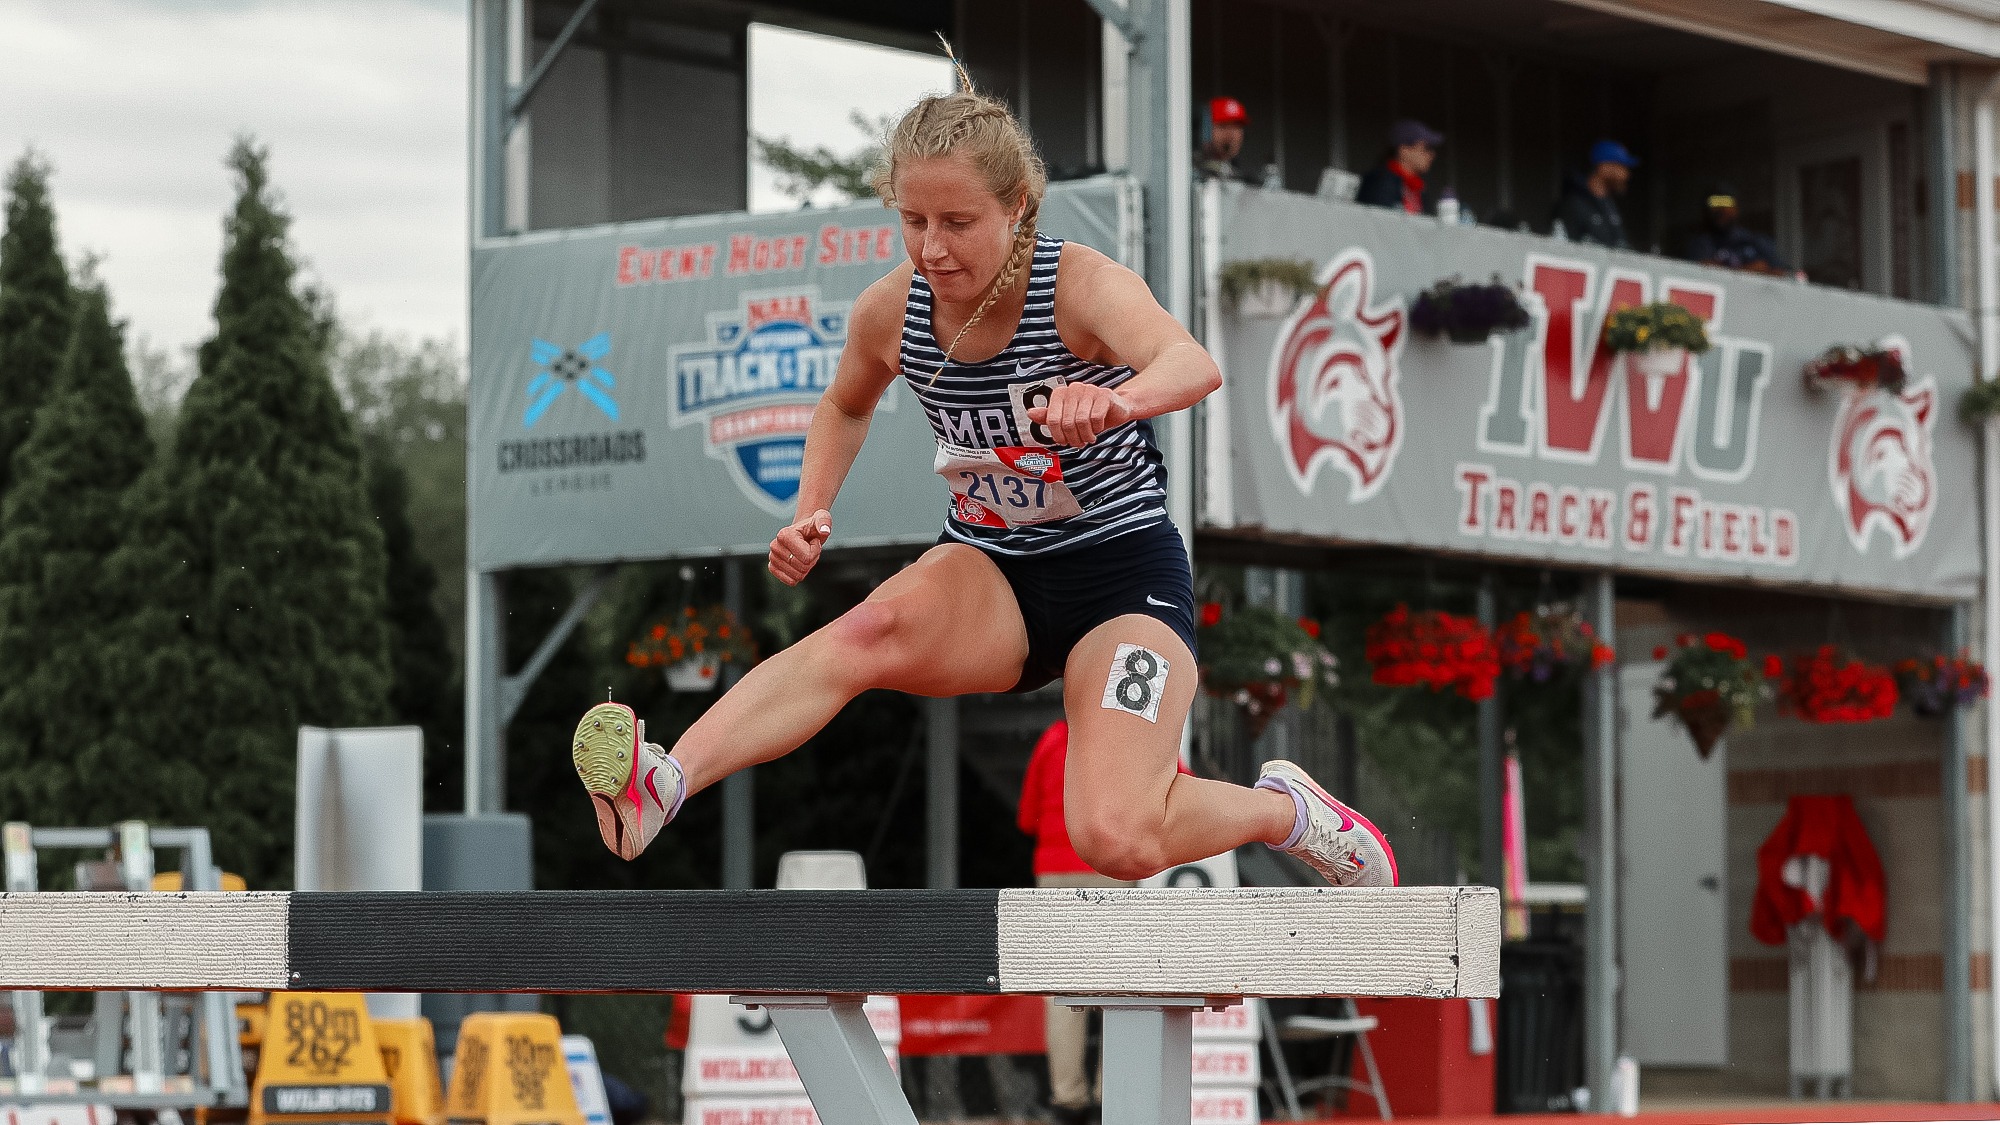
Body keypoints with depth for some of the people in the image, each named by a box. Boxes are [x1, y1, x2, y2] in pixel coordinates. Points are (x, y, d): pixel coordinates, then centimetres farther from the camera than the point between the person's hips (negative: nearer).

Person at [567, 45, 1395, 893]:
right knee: (872, 631, -34)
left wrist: (1119, 398, -66)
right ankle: (660, 786, -51)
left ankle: (1282, 809, 9)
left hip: (1122, 568, -3)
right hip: (987, 572, 3)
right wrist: (812, 512, 0)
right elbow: (845, 407, 19)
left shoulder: (1081, 285, -20)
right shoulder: (889, 311, -6)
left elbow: (1193, 366, -43)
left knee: (1117, 842, -23)